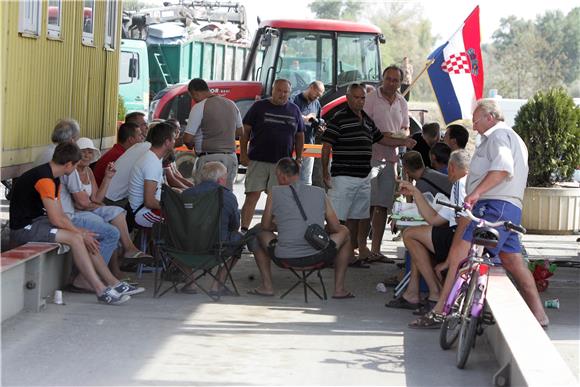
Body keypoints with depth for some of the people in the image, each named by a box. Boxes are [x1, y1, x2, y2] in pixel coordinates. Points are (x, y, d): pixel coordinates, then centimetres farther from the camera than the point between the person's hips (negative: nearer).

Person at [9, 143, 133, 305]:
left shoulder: (53, 179, 11)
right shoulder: (45, 179, -22)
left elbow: (61, 215, 11)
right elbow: (56, 219, -22)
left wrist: (80, 231, -4)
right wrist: (80, 233, -10)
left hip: (38, 222, 10)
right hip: (24, 228, -10)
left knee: (84, 237, 3)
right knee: (75, 238, -22)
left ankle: (112, 282, 5)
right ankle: (101, 291, -22)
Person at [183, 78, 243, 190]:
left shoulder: (199, 107, -9)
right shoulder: (231, 104, 13)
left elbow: (187, 138, -9)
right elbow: (239, 131, 24)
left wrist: (190, 145, 11)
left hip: (209, 159, -7)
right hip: (231, 158, 7)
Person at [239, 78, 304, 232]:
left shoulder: (294, 110, 12)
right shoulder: (259, 107, 3)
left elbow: (299, 136, 18)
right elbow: (245, 131, 3)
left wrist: (299, 158, 11)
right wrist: (243, 154, -5)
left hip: (282, 162, 3)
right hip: (258, 160, -3)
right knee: (252, 196, -9)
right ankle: (244, 230, -9)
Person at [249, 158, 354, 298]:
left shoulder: (275, 193, 3)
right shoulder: (320, 193, 7)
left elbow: (266, 226, 15)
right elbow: (335, 228, 13)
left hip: (285, 258, -1)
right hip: (317, 257, 1)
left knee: (260, 234, 29)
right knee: (344, 232, 30)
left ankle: (267, 286, 22)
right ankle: (339, 289, 23)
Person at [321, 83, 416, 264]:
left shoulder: (367, 120, 15)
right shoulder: (339, 119, -9)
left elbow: (380, 138, 29)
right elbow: (326, 146, -11)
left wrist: (403, 142, 20)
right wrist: (325, 173, -14)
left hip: (364, 178, 8)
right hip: (343, 176, -8)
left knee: (356, 216, 14)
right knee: (336, 217, -9)